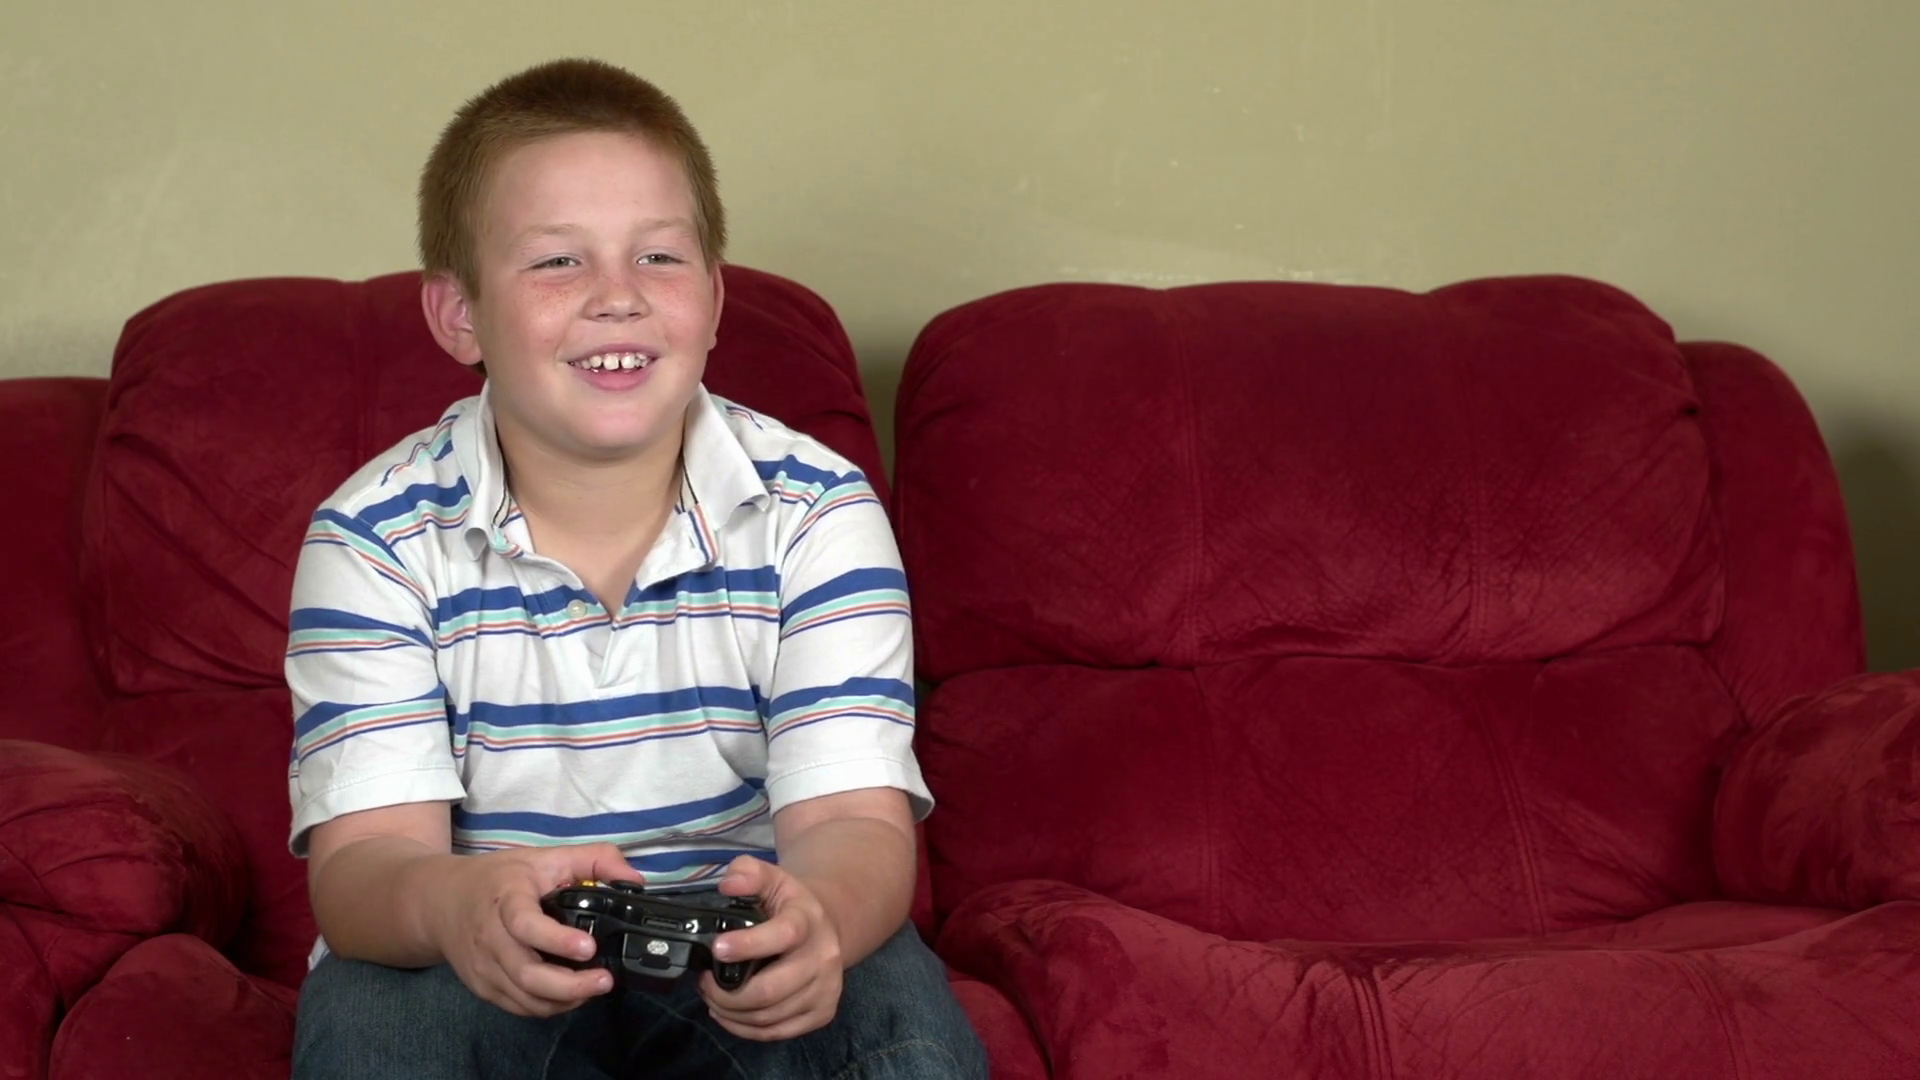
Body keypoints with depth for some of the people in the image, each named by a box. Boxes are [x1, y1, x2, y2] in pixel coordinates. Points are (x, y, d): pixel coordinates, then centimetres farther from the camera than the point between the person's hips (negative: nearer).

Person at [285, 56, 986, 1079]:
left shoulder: (814, 512, -8)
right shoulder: (377, 538, -10)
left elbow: (854, 818, -17)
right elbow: (363, 855, -18)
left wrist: (817, 914, -44)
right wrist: (453, 904, -46)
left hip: (738, 967, 0)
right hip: (482, 965, 0)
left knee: (895, 995, -29)